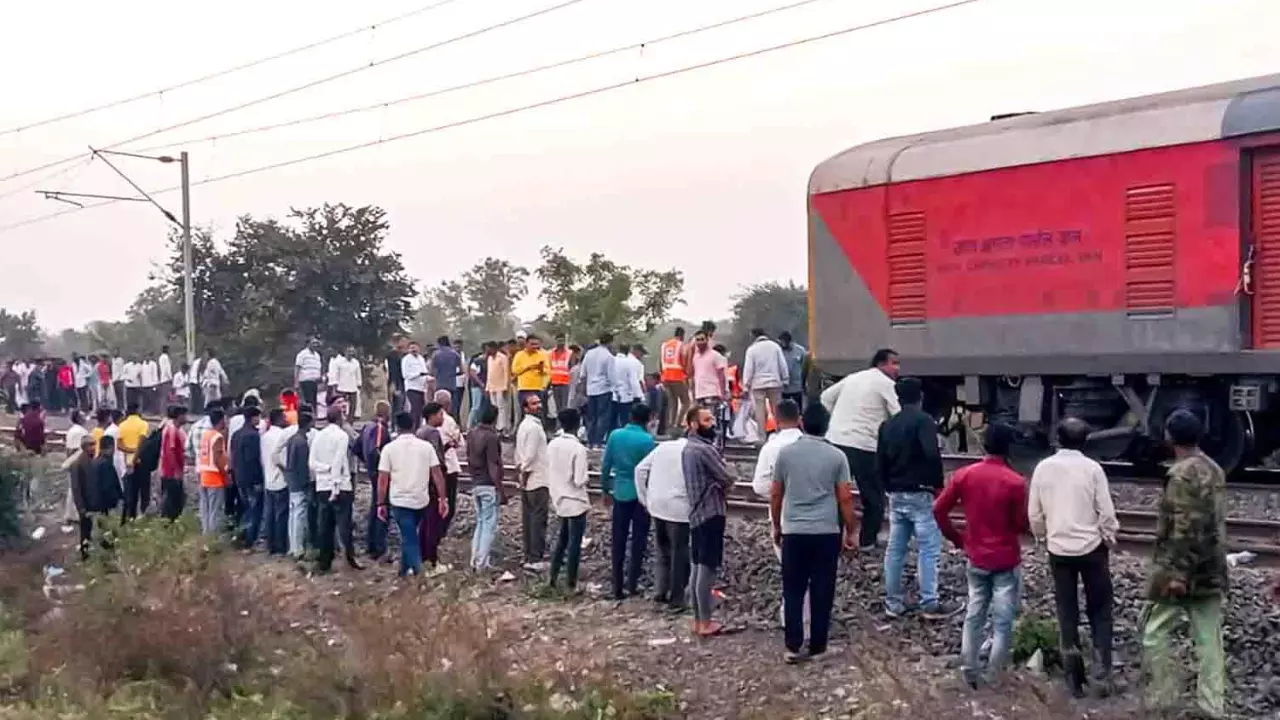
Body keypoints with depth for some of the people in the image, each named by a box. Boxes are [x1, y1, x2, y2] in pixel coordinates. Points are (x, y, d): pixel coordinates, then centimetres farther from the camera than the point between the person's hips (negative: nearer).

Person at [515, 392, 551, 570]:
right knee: (538, 520, -6)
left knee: (528, 519, 12)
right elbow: (530, 456, -21)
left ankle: (530, 556, 17)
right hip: (537, 481, -10)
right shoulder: (534, 427, -18)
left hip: (527, 481, 10)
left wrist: (520, 472, 17)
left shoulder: (523, 425, 13)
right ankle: (535, 559, -5)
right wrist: (524, 475, -13)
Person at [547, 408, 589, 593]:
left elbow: (549, 474, 7)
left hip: (559, 500, 6)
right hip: (575, 502, -6)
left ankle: (553, 577, 25)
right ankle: (572, 585, 10)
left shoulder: (552, 445, -1)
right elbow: (579, 480, -21)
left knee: (562, 539, 22)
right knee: (574, 544, 3)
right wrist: (585, 480, 0)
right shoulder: (578, 448, -21)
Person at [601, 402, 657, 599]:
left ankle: (618, 587, 9)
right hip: (641, 494, -3)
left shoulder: (615, 435, -2)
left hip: (620, 493, 3)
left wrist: (605, 490, 13)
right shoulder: (647, 440, -12)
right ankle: (632, 583, 10)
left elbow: (605, 465, 2)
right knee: (638, 539, 9)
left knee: (618, 541, 8)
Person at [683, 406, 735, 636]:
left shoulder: (688, 448, 14)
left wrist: (717, 486, 3)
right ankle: (705, 623, -3)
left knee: (698, 568, 12)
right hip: (710, 513, -10)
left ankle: (698, 620, 17)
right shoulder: (704, 449, -17)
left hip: (696, 513, 10)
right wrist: (721, 485, 7)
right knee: (707, 569, -6)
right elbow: (727, 480, -13)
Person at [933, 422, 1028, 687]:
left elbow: (938, 510, -2)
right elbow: (1021, 525, -11)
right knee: (1002, 622, 6)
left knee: (974, 614, 16)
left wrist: (957, 539, 10)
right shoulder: (1015, 482, -16)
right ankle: (992, 678, 10)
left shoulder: (964, 475, -4)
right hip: (1006, 562, -4)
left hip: (976, 559, 4)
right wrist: (1031, 523, 12)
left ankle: (969, 671, 18)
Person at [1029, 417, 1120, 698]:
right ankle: (1102, 672, 2)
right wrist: (1109, 538, 9)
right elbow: (1106, 512, -8)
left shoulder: (1043, 468, -4)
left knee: (1067, 613, 10)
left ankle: (1074, 678, 13)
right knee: (1099, 611, 11)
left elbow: (1034, 512, 2)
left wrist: (1043, 536, 19)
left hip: (1058, 549, 2)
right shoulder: (1092, 468, -11)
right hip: (1092, 547, -2)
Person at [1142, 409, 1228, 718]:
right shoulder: (1214, 469, 9)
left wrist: (1177, 574, -22)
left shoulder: (1183, 474, -18)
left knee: (1155, 632, 4)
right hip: (1211, 569, 8)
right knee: (1209, 637, 9)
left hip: (1183, 568, -8)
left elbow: (1185, 529, -22)